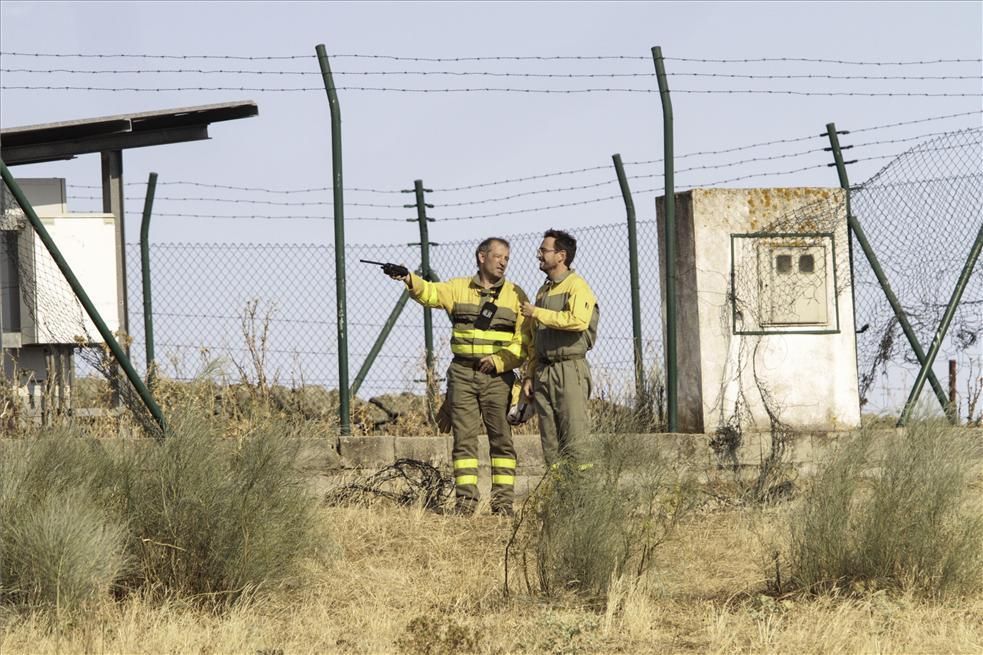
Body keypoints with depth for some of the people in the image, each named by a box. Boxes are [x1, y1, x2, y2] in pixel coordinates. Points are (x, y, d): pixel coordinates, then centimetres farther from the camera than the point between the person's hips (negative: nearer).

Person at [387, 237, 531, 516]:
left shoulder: (515, 295, 6)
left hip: (497, 376, -1)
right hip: (462, 374, 1)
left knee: (501, 438, -1)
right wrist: (411, 281, -29)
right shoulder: (458, 288, 10)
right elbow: (430, 293, -8)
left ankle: (503, 500, 2)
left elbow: (524, 341, 2)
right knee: (463, 438, -1)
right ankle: (466, 499, 1)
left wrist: (499, 360, -12)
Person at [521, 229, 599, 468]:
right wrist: (529, 375, 17)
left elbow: (578, 320, -22)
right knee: (550, 440, 5)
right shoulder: (543, 292, 21)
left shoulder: (576, 286, -4)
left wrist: (537, 313, -15)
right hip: (543, 371, 8)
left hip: (570, 367, -8)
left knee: (574, 438, -11)